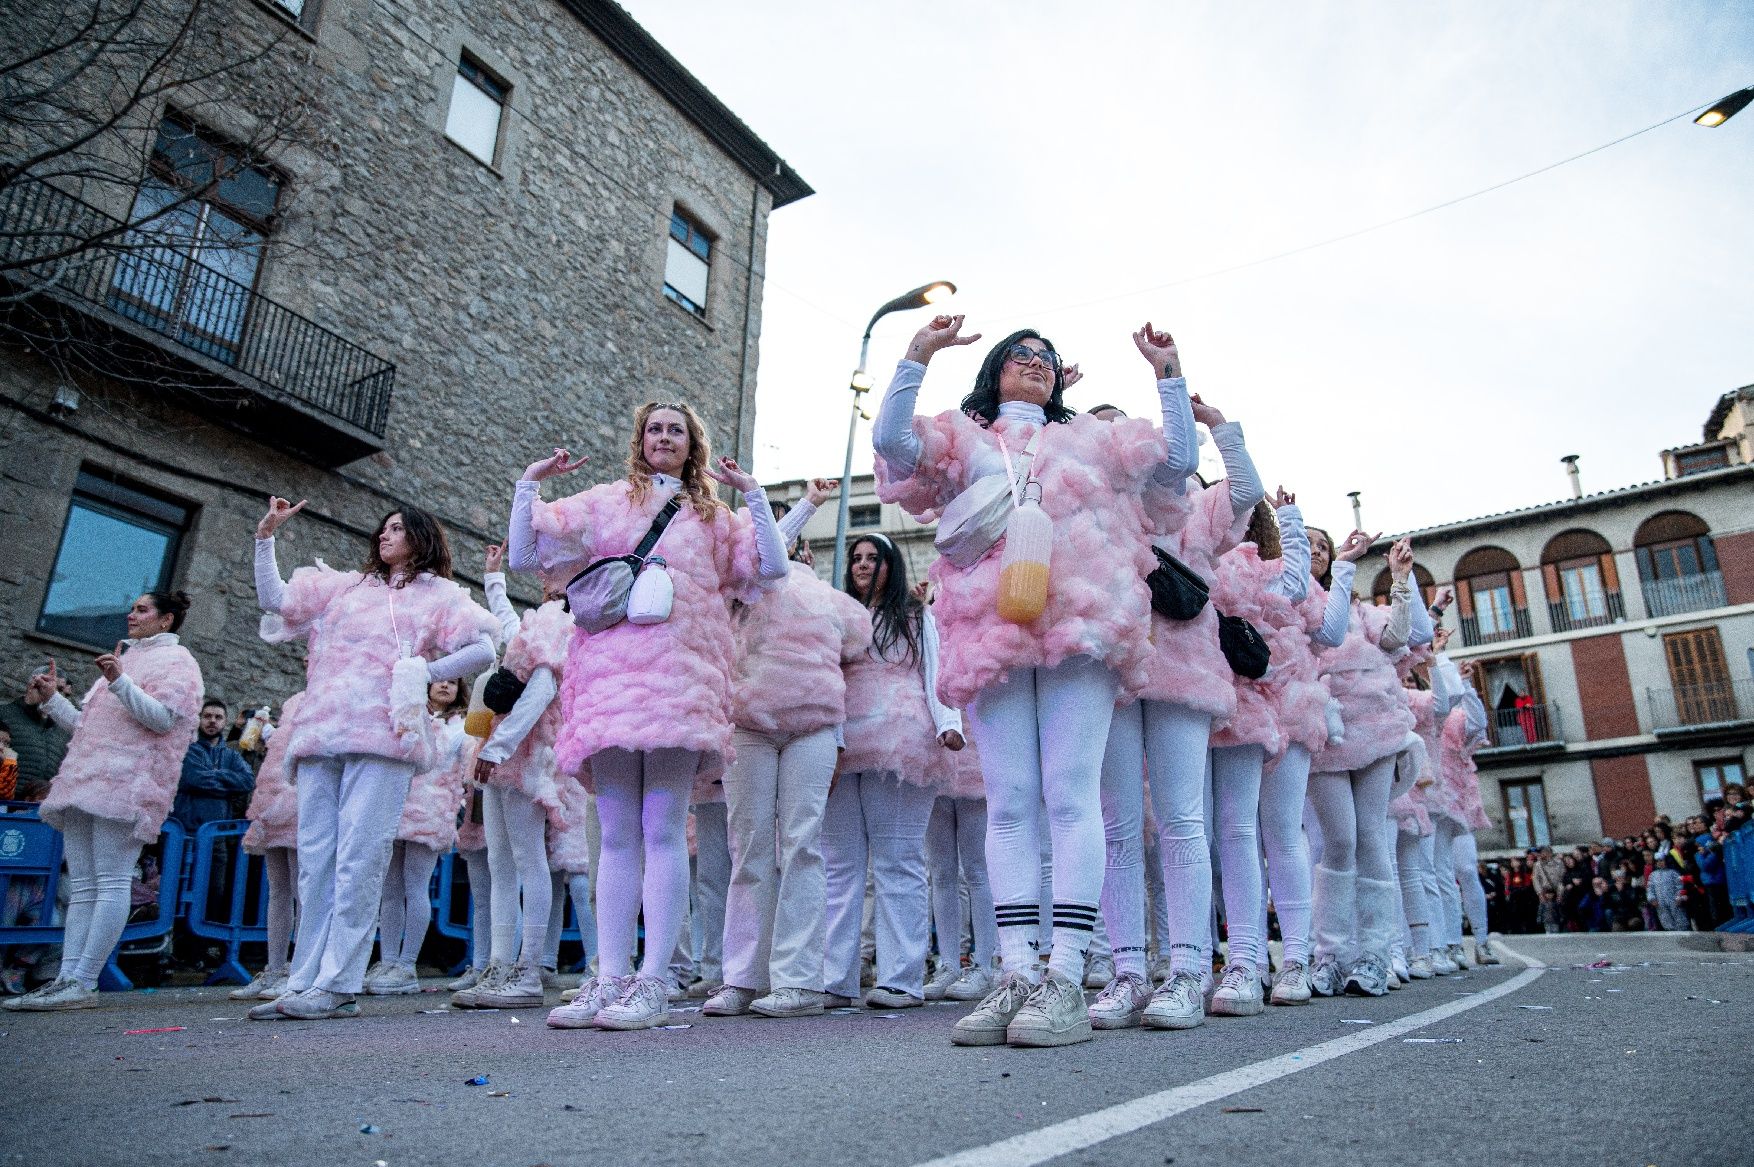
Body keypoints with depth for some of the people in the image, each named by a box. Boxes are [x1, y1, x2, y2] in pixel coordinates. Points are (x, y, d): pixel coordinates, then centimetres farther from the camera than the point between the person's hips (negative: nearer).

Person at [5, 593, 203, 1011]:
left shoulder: (175, 659, 4)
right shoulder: (125, 659, 29)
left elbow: (163, 718, -13)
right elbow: (84, 725, 29)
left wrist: (119, 682, -22)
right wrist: (51, 699, 17)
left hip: (127, 782, -9)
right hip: (87, 780, 9)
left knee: (111, 882, -11)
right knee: (82, 886, 3)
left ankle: (82, 983, -14)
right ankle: (66, 979, 2)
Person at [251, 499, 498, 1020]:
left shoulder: (437, 593, 11)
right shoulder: (346, 587, 26)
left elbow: (484, 649, -2)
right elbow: (274, 599, 22)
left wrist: (424, 673, -3)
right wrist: (266, 535, 19)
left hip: (382, 734, -5)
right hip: (321, 733, 5)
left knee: (357, 860, -9)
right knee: (314, 860, 3)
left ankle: (337, 986, -8)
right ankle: (305, 982, 7)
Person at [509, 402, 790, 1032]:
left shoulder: (714, 517, 21)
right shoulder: (605, 502, 20)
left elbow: (773, 567, 8)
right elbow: (522, 556, 16)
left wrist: (753, 493, 6)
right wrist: (529, 483, 9)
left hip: (679, 673, -1)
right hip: (610, 671, 1)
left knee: (663, 830, -8)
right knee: (617, 834, 2)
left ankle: (653, 984, -6)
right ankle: (610, 979, 6)